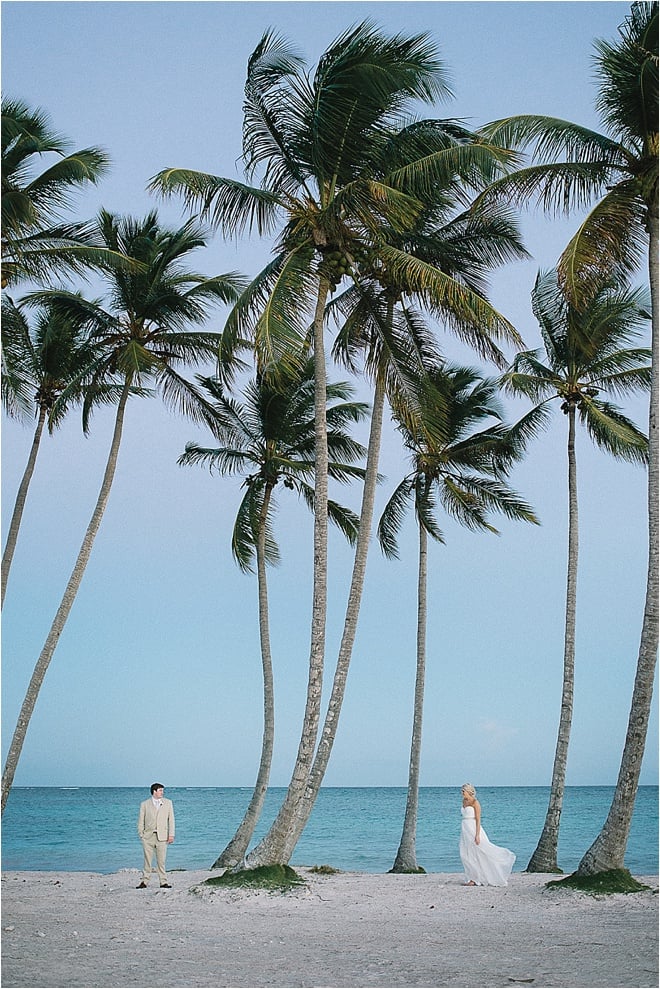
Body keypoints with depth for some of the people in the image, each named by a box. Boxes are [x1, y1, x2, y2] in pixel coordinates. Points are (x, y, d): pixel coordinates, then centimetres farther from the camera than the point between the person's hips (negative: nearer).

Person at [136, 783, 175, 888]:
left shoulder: (168, 803, 9)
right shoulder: (144, 804, 5)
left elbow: (171, 819, 6)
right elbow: (141, 821, 6)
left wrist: (171, 834, 0)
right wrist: (141, 834, -2)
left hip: (162, 836, 0)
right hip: (148, 836, 0)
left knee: (161, 861, 1)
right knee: (147, 860, 3)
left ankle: (163, 882, 6)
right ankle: (144, 882, 10)